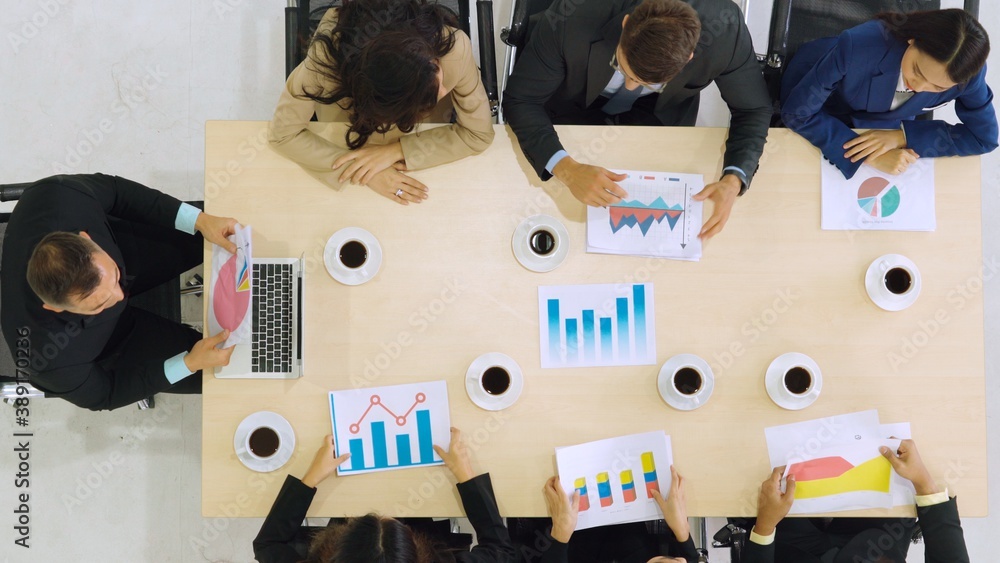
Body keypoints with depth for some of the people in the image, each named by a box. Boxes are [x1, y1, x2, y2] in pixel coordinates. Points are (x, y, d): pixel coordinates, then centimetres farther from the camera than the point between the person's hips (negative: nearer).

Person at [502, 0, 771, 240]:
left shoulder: (723, 31, -35)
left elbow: (753, 109, -19)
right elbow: (520, 99, -29)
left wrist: (733, 180, -37)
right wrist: (566, 168, -47)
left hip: (660, 112, 1)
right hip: (576, 106, -1)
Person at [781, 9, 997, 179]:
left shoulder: (966, 71, -34)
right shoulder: (859, 47, -45)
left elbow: (984, 136, -20)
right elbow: (797, 113, -35)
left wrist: (902, 136, -34)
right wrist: (868, 156, -43)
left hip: (882, 124, 2)